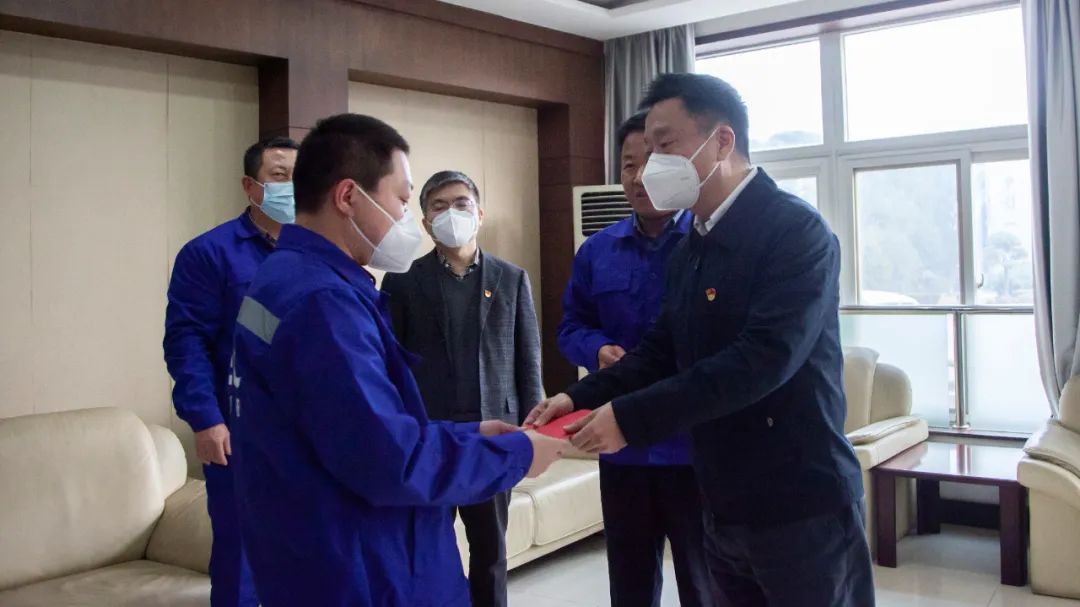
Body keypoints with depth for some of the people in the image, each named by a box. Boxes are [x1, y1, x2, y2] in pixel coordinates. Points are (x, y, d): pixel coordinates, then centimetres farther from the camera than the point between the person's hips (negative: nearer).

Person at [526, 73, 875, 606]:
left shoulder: (796, 230, -16)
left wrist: (632, 417, -26)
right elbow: (661, 350, 13)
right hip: (724, 507, 8)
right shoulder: (690, 248, 10)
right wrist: (581, 397, -4)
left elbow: (765, 358, -26)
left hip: (801, 508, -7)